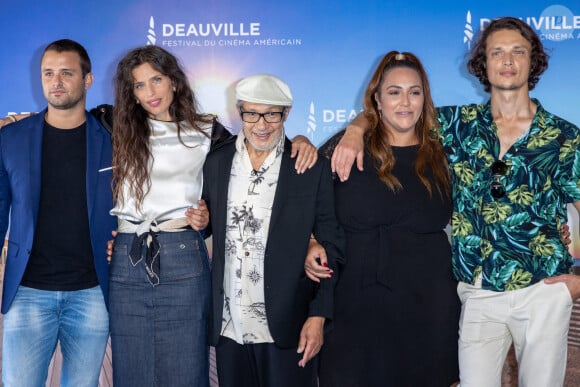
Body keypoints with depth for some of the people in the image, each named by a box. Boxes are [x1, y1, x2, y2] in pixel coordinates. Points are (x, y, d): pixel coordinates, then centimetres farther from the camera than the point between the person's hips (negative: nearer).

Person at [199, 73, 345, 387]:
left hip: (288, 329, -3)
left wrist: (318, 316, -8)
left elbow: (331, 247, -3)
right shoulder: (215, 163, 6)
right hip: (228, 328, 3)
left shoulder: (314, 168, -4)